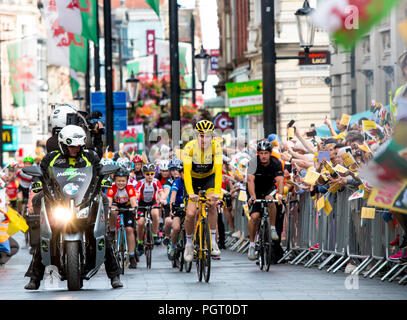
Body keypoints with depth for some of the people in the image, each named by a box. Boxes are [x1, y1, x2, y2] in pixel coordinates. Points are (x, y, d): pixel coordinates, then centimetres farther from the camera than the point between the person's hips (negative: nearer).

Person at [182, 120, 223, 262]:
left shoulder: (216, 146, -26)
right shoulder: (190, 147, -29)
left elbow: (218, 170, -33)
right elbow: (186, 171, -34)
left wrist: (217, 192, -44)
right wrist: (190, 193, -46)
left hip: (209, 177, 0)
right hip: (193, 179, 0)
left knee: (211, 204, -26)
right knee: (190, 214, -12)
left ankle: (213, 241, -13)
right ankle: (189, 243, 13)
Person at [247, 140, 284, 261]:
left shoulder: (276, 163, -21)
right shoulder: (254, 162, -24)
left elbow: (280, 180, -33)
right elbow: (250, 180, -35)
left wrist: (280, 194, -51)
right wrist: (252, 196, -50)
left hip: (269, 188, 0)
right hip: (256, 191, 0)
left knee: (270, 199, -34)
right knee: (254, 216, -16)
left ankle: (273, 228, -18)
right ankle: (251, 244, 1)